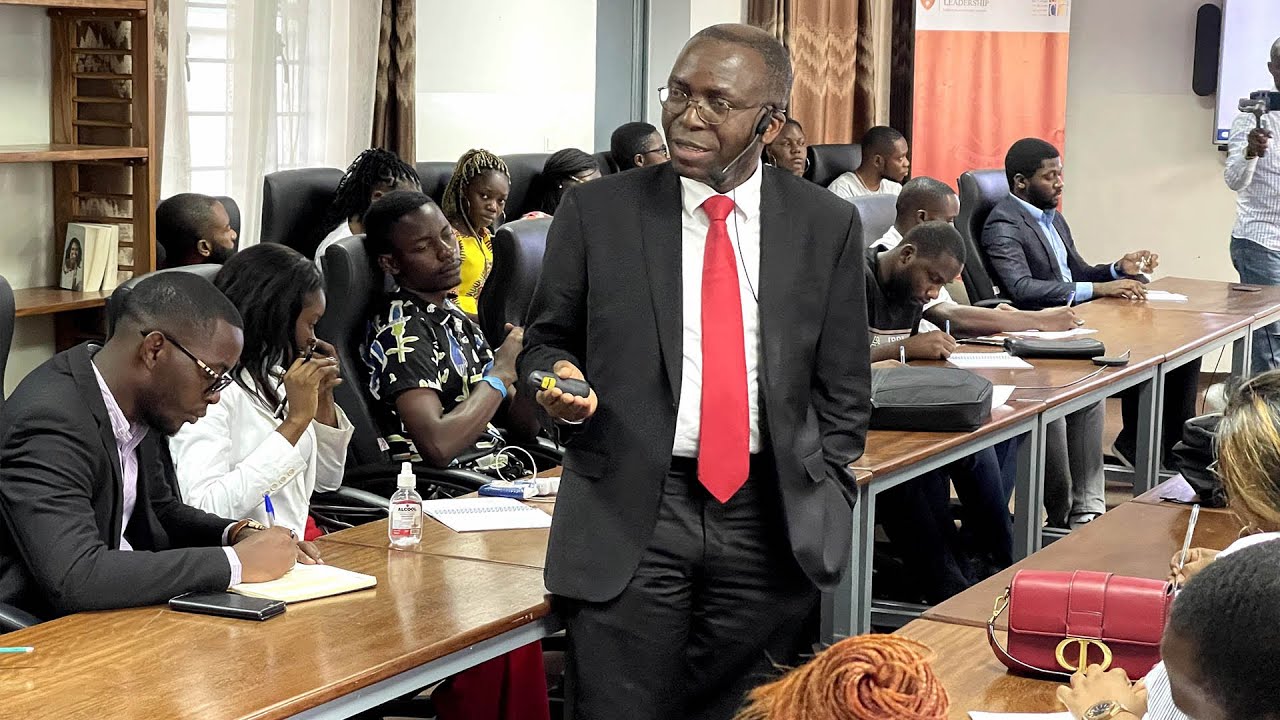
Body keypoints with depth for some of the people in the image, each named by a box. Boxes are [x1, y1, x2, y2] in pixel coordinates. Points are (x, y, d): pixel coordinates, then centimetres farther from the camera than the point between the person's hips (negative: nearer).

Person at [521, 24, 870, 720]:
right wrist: (560, 378, -11)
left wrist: (820, 502, 2)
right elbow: (544, 341, 11)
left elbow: (842, 386, 10)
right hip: (628, 517, -1)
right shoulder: (595, 211, 1)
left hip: (770, 518, 1)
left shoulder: (828, 225, 4)